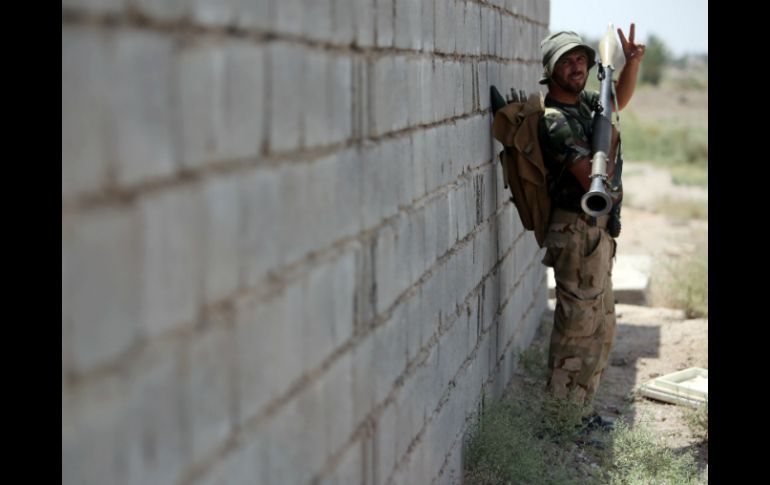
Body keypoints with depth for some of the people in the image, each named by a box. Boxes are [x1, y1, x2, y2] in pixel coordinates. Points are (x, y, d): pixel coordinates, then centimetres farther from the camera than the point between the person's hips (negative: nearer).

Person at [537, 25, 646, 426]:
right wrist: (609, 143, -13)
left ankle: (581, 409, 25)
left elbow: (620, 98, 28)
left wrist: (632, 62, 11)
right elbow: (592, 181, -27)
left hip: (597, 231, 10)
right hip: (578, 231, -10)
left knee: (601, 327, 16)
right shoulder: (555, 121, -19)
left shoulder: (583, 102, 9)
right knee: (578, 329, -5)